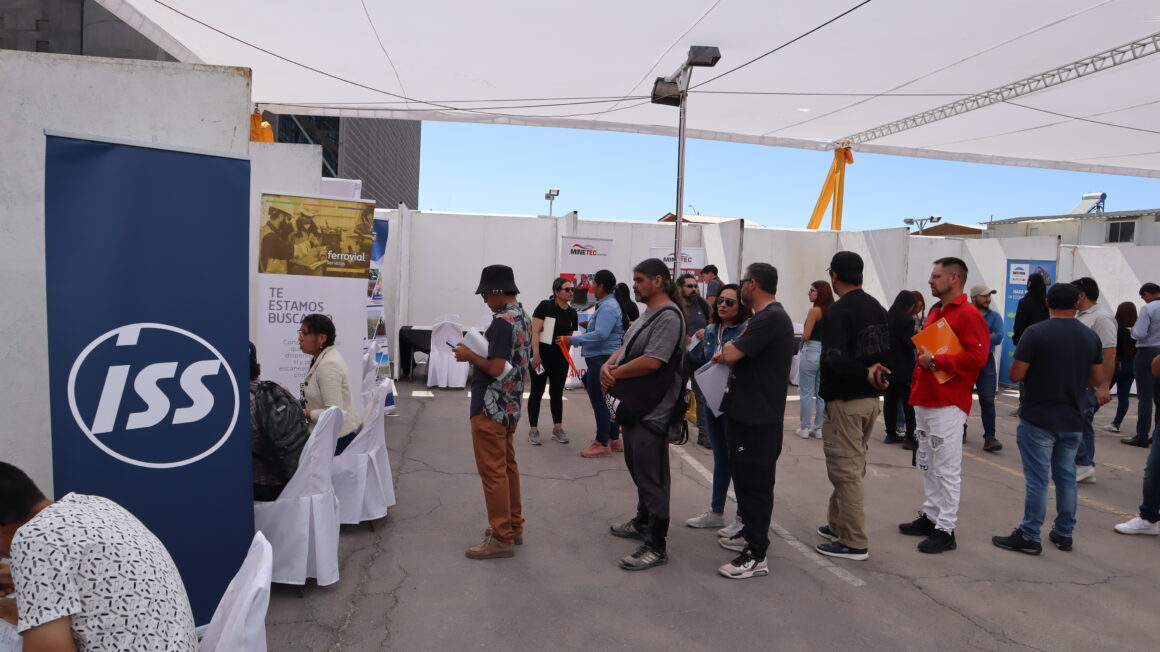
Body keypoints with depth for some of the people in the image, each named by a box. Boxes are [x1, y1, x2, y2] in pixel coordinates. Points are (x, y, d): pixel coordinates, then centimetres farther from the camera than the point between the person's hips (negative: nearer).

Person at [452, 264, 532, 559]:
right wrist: (479, 353, 11)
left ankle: (501, 538, 4)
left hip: (490, 407, -10)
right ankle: (513, 526, 28)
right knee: (507, 466, 18)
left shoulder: (502, 322, -21)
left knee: (492, 471, -3)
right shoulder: (524, 318, 10)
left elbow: (496, 368, -26)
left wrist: (470, 355, -12)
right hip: (510, 405, 10)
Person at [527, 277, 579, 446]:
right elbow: (535, 332, -14)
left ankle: (557, 428, 21)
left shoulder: (572, 313, 6)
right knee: (537, 392, 3)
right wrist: (536, 354, -20)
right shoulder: (545, 306, -10)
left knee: (557, 392, 12)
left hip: (560, 358, 5)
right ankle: (533, 430, 9)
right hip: (542, 355, -5)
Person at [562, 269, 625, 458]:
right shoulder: (607, 304, 14)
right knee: (605, 401, 18)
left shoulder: (608, 307, -19)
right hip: (602, 359, 11)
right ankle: (614, 439, 27)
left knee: (598, 401, -3)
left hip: (602, 360, -11)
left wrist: (573, 340, -23)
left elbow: (600, 335, -27)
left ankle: (602, 444, 5)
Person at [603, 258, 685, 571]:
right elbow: (626, 348, 16)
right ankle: (643, 521, 38)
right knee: (638, 468, 22)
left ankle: (656, 545, 5)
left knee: (651, 476, -3)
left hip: (651, 412, -10)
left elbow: (652, 361, -26)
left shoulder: (668, 316, -18)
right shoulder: (647, 315, 14)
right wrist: (608, 365, -6)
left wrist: (614, 373, -14)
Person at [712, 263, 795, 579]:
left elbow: (730, 354, -24)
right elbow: (741, 357, 17)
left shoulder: (770, 318, -19)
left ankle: (756, 556, 1)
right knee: (743, 473, 19)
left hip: (759, 417, -11)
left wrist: (722, 353, -3)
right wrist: (727, 356, -2)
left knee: (756, 481, -5)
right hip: (747, 411, 11)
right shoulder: (765, 317, 17)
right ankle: (750, 533, 32)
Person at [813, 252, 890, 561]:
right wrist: (875, 370, -8)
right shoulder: (878, 308, 11)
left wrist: (865, 374, -14)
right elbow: (889, 350, 10)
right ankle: (838, 525, 30)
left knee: (846, 471, -2)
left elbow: (835, 358, -26)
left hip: (844, 401, -9)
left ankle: (854, 542, 4)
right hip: (870, 399, 9)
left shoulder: (839, 310, -16)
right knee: (853, 468, 18)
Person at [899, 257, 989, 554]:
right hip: (924, 400, 9)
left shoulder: (968, 315, -11)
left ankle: (945, 530, 2)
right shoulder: (934, 312, 17)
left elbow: (976, 357, -21)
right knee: (927, 463, 14)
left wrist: (936, 361, -18)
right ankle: (930, 516, 24)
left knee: (946, 469, -4)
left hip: (948, 404, -9)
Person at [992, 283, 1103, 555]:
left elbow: (1016, 375, -13)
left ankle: (1029, 536, 6)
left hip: (1038, 420, -5)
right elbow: (1097, 379, 9)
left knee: (1037, 479, 0)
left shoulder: (1035, 333, -14)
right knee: (1066, 477, 15)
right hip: (1073, 421, 5)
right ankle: (1064, 533, 24)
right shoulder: (1091, 336, 3)